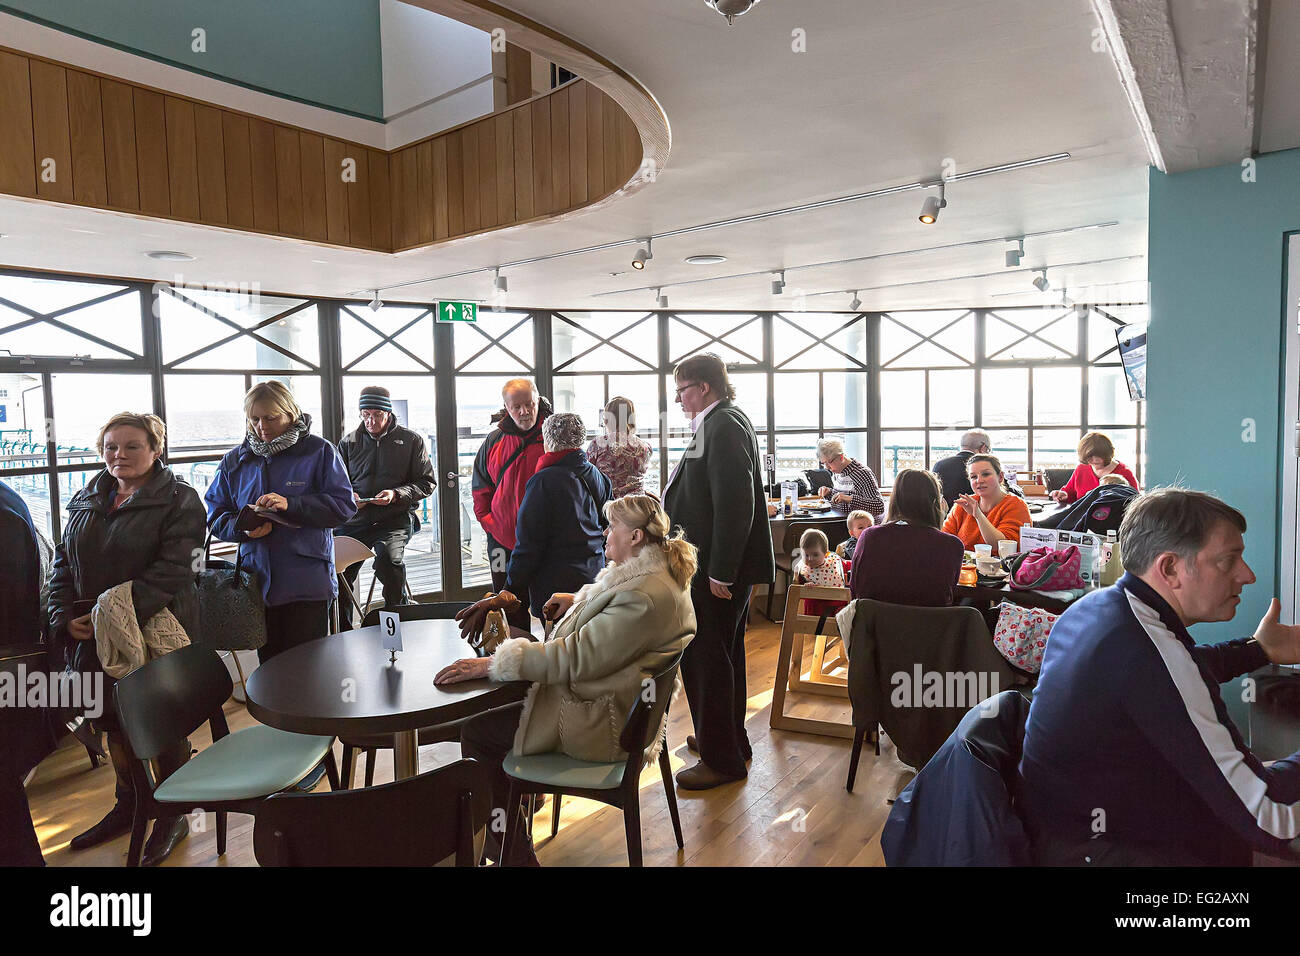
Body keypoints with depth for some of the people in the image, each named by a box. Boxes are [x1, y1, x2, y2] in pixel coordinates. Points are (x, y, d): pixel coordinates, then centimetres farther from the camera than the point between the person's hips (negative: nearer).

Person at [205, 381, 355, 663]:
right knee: (268, 664, 13)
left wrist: (291, 505, -19)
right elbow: (216, 515, 9)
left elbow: (344, 505, -8)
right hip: (258, 582, 4)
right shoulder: (235, 460, 10)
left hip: (307, 583, -4)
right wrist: (243, 528, -12)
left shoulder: (319, 451, -2)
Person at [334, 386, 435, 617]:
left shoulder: (411, 440, 7)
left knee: (388, 559, -32)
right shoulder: (349, 442, 15)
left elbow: (427, 483, 6)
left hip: (395, 519, -3)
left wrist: (396, 494, -11)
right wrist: (349, 496, -3)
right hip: (354, 520, 3)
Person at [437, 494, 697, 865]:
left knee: (477, 734, -5)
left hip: (601, 723, -11)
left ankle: (512, 855, 9)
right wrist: (579, 599, 14)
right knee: (497, 707, 16)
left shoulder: (644, 597, -27)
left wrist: (490, 664, -26)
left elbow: (576, 658, -28)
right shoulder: (657, 574, 6)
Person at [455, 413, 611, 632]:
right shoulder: (598, 477, 5)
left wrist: (511, 589, -6)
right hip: (596, 580, 7)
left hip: (556, 585, -6)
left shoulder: (544, 481, -15)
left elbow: (528, 543, -14)